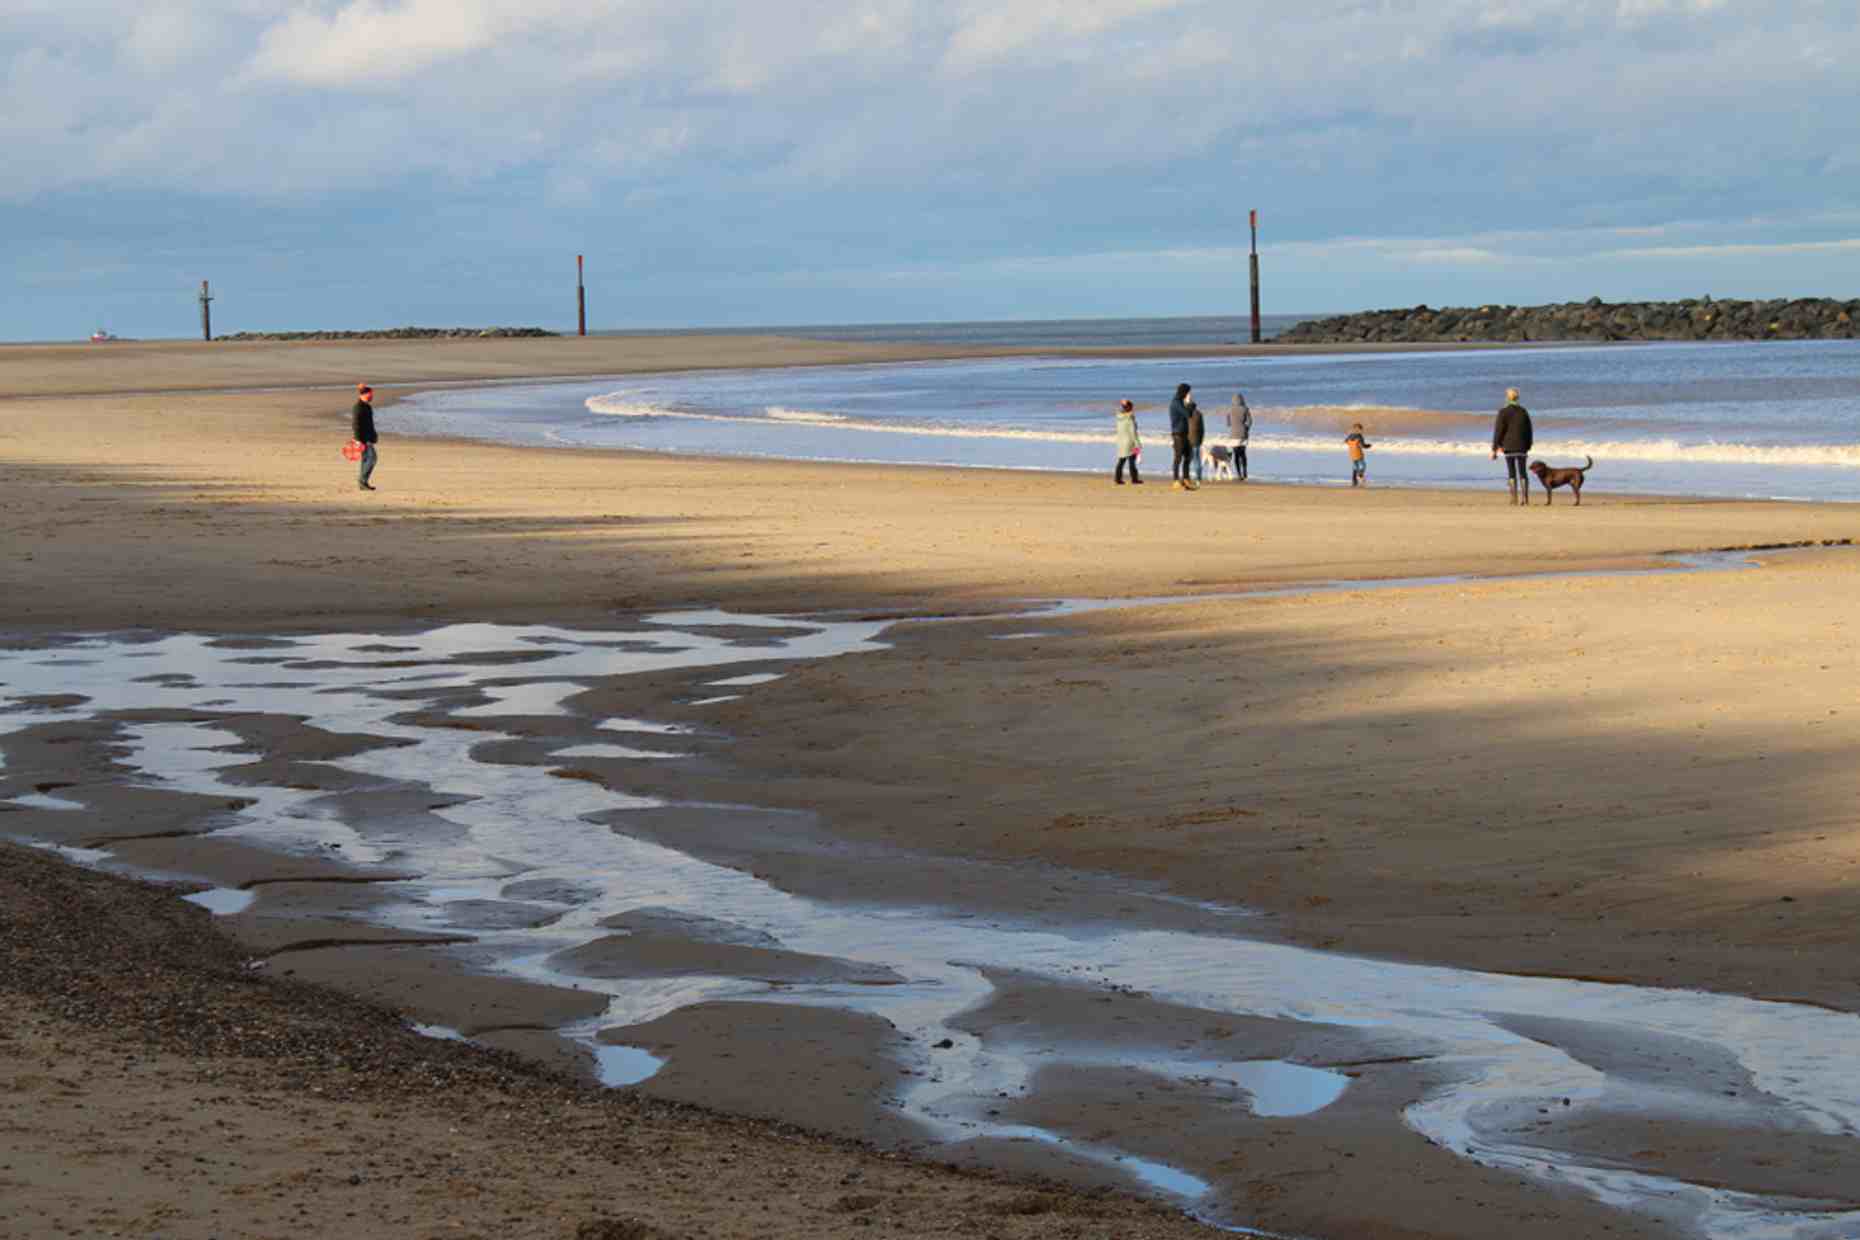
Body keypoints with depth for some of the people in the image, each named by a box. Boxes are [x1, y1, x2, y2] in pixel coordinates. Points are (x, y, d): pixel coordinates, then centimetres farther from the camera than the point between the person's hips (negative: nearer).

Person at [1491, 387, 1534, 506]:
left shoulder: (1503, 412, -8)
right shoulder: (1524, 411, 4)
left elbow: (1498, 431, -10)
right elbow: (1528, 430, 10)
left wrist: (1494, 449, -6)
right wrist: (1528, 447, 19)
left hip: (1508, 447, -3)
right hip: (1522, 447, 3)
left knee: (1511, 473, 3)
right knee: (1523, 472, 9)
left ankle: (1514, 498, -1)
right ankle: (1525, 498, 3)